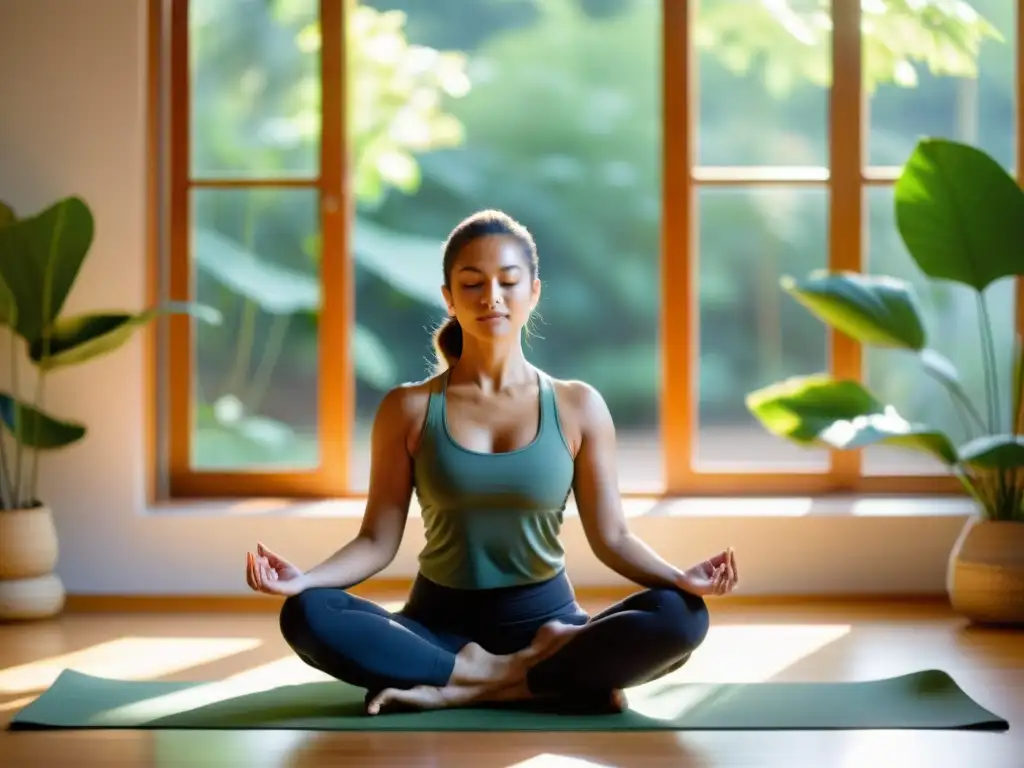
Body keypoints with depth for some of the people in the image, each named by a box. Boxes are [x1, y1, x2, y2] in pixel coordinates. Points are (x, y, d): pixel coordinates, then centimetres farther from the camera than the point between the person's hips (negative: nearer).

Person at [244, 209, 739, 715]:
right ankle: (535, 680, -26)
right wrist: (303, 578, -20)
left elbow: (611, 536, -1)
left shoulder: (577, 406, 1)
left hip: (543, 621, 0)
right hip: (440, 624, 0)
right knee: (307, 616, -29)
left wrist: (679, 578, -20)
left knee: (680, 617, -28)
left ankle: (464, 690, -25)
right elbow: (379, 539, -2)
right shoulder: (408, 409, 0)